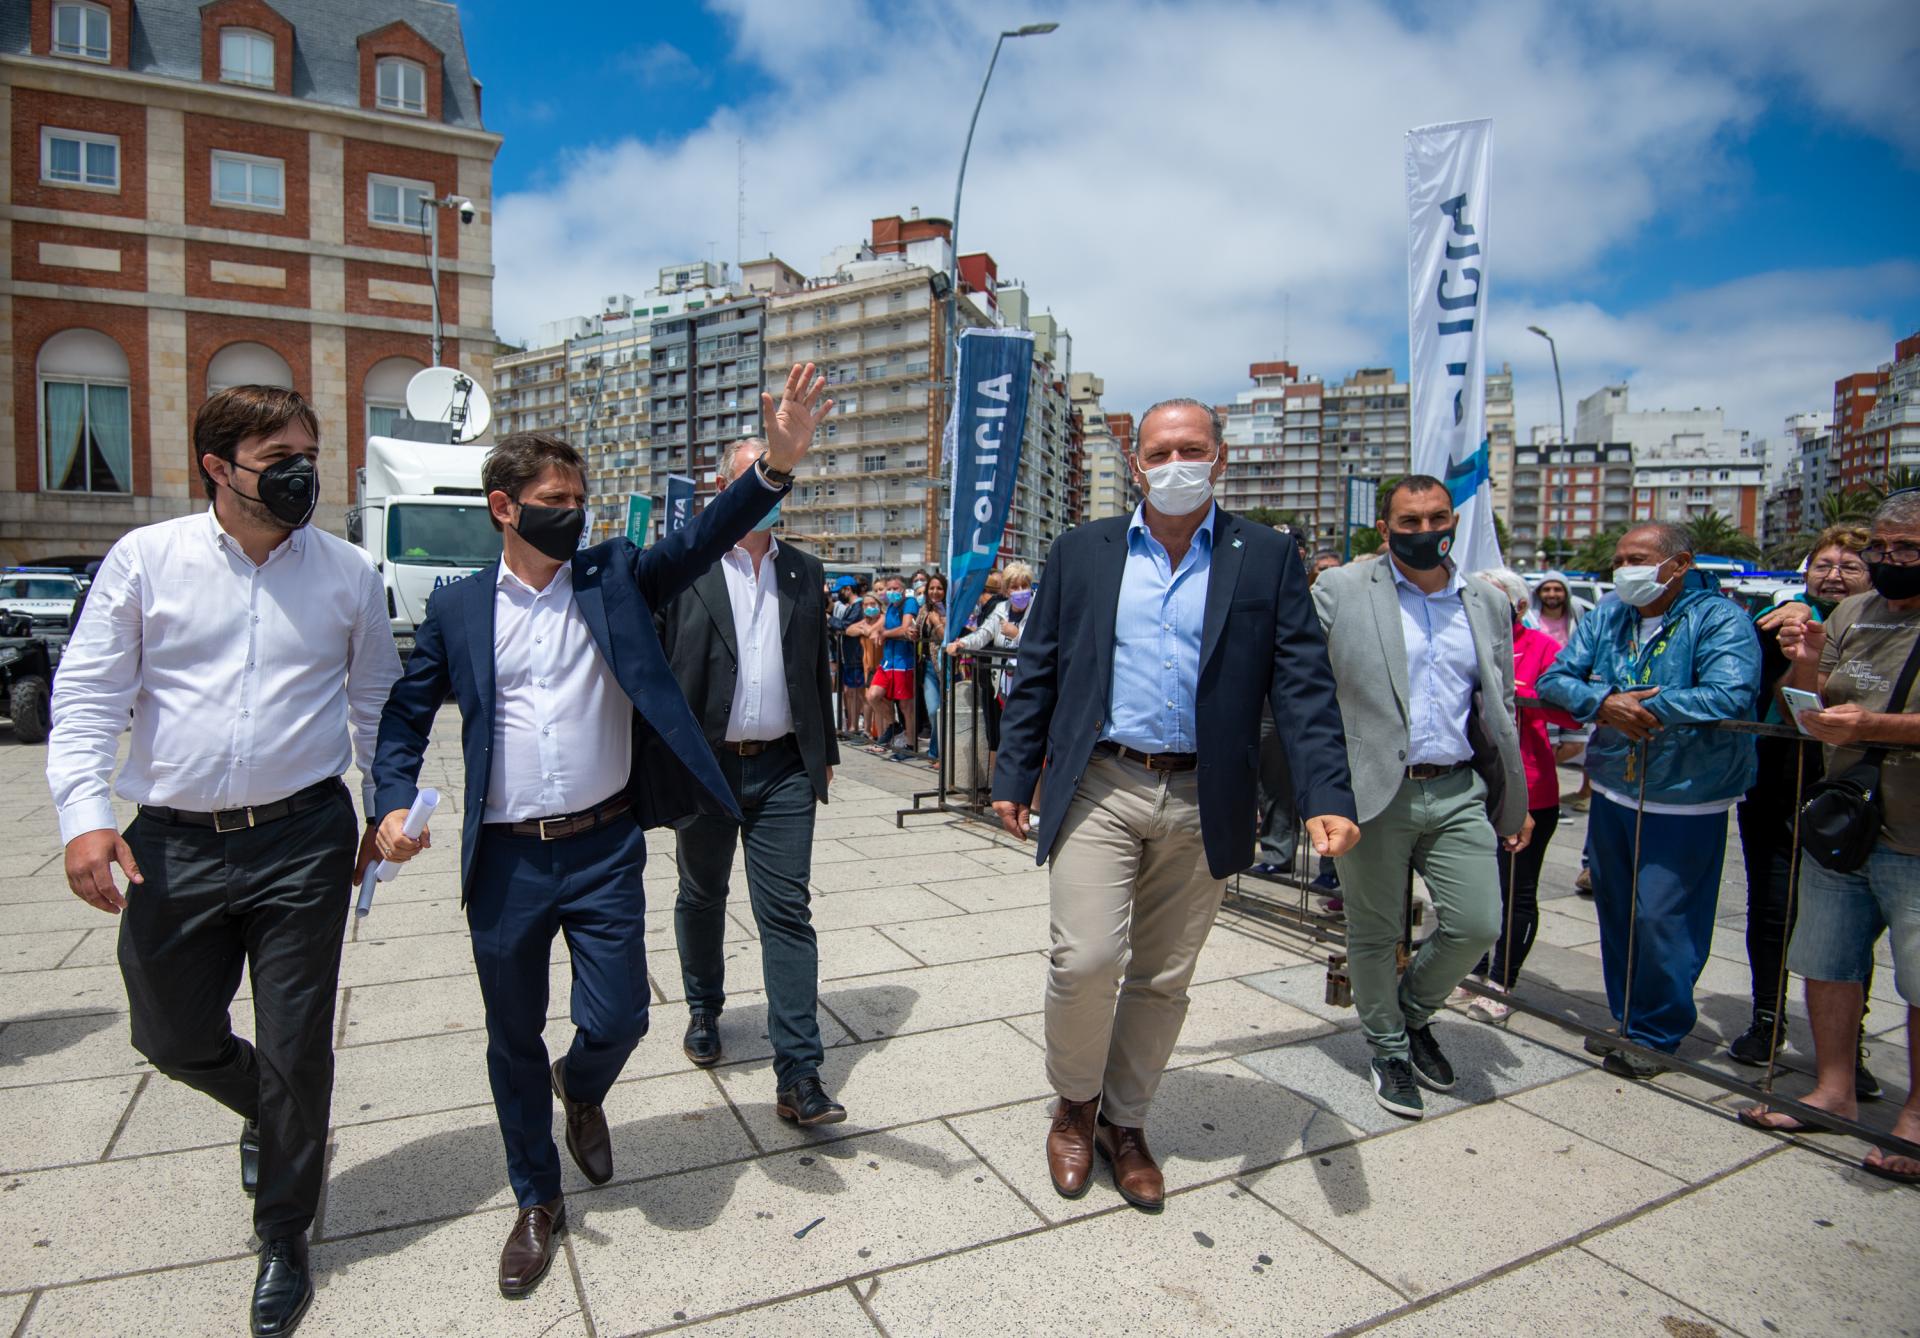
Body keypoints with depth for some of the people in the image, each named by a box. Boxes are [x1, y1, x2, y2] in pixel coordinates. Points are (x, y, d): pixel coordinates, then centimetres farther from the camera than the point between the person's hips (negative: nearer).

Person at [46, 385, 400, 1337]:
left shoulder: (346, 573, 3)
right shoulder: (145, 560, 1)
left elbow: (377, 703, 10)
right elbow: (88, 693, 0)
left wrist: (382, 814, 10)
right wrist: (84, 812, -12)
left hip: (304, 839, -1)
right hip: (175, 843, 1)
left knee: (296, 1050, 6)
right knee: (173, 1036, 14)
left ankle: (282, 1239, 29)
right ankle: (274, 1117, 48)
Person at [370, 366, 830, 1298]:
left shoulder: (614, 577, 2)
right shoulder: (457, 608, 3)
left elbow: (702, 540, -13)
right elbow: (406, 713, 10)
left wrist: (778, 462, -27)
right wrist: (396, 801, -7)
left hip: (605, 848, 0)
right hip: (504, 860, 1)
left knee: (617, 1020, 1)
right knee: (513, 1040, 14)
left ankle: (579, 1091, 40)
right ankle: (537, 1201, 37)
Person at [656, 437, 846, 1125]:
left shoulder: (804, 570, 8)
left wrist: (824, 751, 13)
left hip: (784, 769, 1)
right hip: (703, 765, -1)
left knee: (787, 913, -2)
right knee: (701, 896, 17)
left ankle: (798, 1075, 2)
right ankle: (703, 1009, 43)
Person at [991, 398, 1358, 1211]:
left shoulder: (1266, 560, 4)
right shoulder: (1082, 552, 6)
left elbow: (1303, 685, -1)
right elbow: (1036, 673, 7)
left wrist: (1327, 797, -12)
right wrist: (1013, 776, 4)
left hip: (1202, 804, 1)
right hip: (1098, 788, -1)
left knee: (1163, 981, 11)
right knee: (1087, 959, -11)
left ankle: (1124, 1122, 34)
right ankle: (1075, 1103, 19)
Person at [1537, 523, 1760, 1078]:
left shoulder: (1719, 619, -11)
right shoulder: (1606, 617, 5)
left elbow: (1731, 696, -26)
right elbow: (1553, 679, -2)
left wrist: (1640, 706, -20)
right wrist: (1603, 703, -21)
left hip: (1684, 803, -5)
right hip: (1613, 796, 6)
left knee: (1660, 920, -4)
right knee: (1615, 913, 14)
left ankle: (1656, 1034, 16)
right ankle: (1623, 1020, 31)